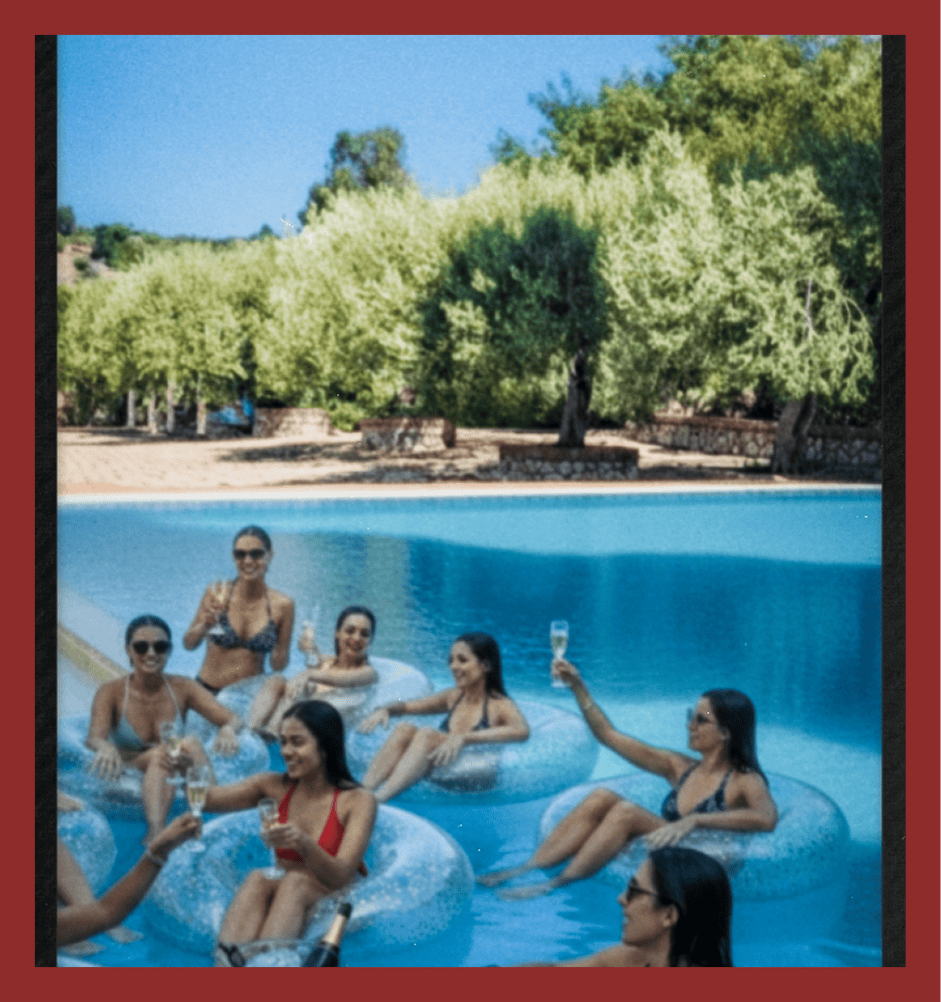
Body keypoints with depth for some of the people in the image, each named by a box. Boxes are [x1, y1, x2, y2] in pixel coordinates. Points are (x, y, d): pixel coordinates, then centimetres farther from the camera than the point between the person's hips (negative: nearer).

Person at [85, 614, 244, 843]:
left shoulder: (182, 687, 2)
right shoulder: (111, 692, -3)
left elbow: (233, 719, -7)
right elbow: (94, 737, -20)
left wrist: (228, 729, -34)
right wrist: (106, 748, -47)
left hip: (176, 778, 2)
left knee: (190, 744, -28)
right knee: (163, 752, -33)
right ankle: (155, 831, -55)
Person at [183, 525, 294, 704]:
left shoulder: (282, 606, -2)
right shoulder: (216, 594, -4)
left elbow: (278, 666, 5)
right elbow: (188, 644, 0)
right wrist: (205, 626, -18)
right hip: (208, 691, -1)